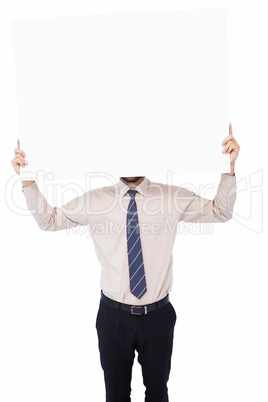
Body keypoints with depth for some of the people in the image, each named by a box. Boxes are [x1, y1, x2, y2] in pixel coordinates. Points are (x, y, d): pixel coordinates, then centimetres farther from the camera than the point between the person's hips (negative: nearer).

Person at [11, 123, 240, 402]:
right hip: (114, 315, 0)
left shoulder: (173, 197, -6)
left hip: (158, 315, 1)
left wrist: (229, 167, -17)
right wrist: (27, 180, -13)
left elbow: (220, 212, -4)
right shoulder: (95, 200, -6)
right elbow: (48, 219, -1)